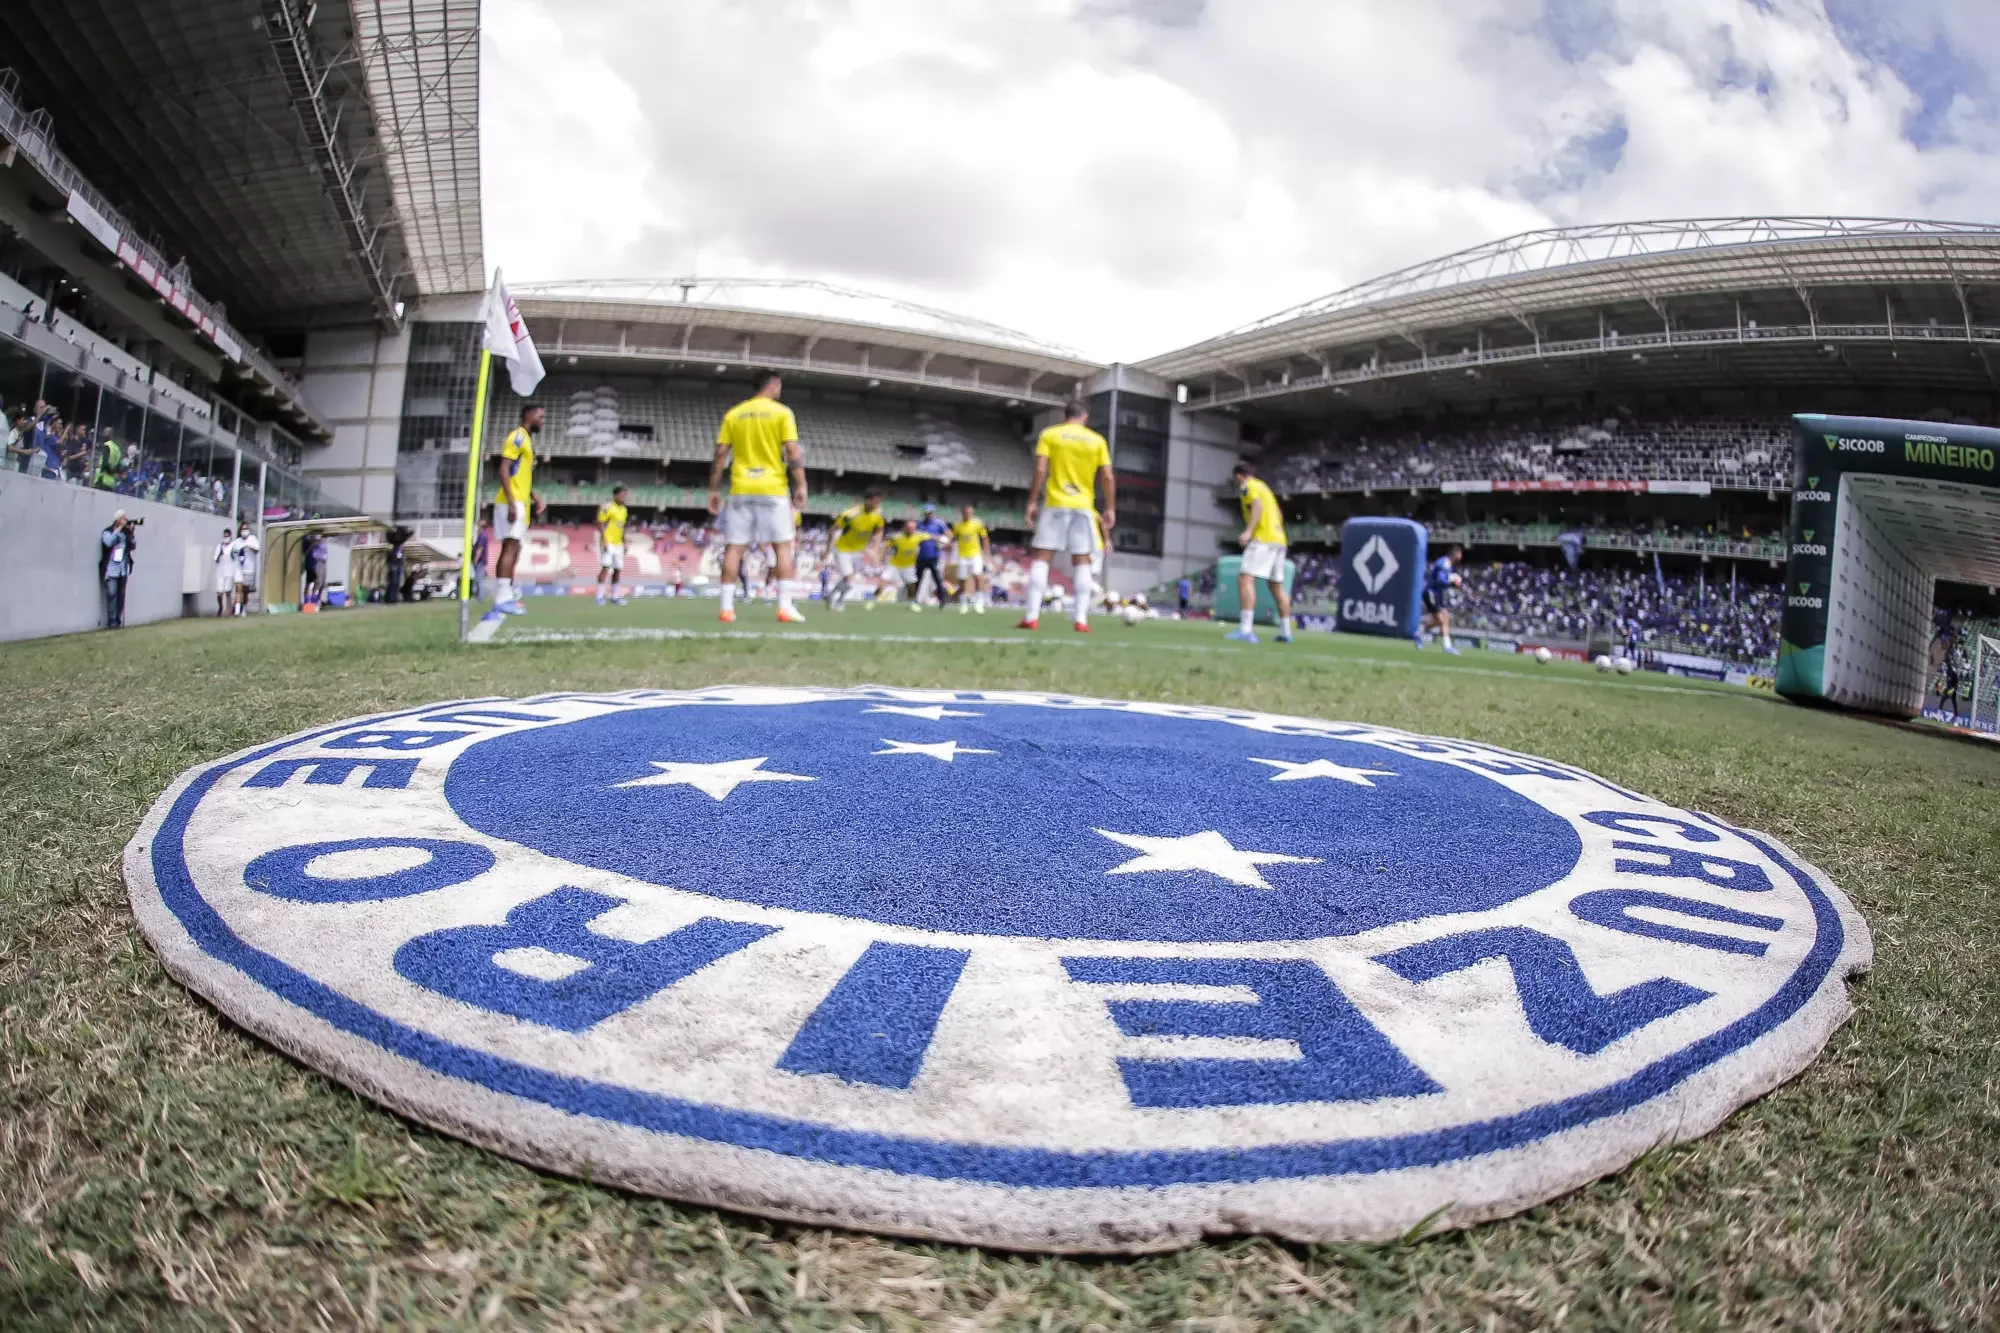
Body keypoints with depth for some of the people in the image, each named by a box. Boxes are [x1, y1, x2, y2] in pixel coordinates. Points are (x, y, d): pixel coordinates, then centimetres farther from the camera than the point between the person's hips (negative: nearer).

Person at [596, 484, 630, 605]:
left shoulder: (624, 509, 15)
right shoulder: (607, 507, -10)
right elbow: (600, 524, -13)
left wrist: (624, 543, 18)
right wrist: (604, 541, -19)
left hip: (618, 544, 8)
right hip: (608, 543, -8)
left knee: (617, 570, 8)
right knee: (605, 567, -12)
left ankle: (615, 597, 15)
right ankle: (600, 597, -10)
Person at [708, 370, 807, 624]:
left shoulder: (733, 414, 9)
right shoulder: (782, 412, 1)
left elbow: (720, 455, 5)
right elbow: (793, 453, -7)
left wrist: (714, 490, 10)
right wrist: (801, 486, -3)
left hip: (740, 489, 3)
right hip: (772, 489, -3)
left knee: (734, 547, 3)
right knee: (782, 545, 2)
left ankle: (727, 607, 0)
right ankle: (785, 607, -5)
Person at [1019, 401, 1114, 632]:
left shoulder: (1049, 435, 4)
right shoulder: (1097, 440, 8)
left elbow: (1040, 470, -6)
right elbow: (1107, 477, 4)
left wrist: (1032, 502, -3)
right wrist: (1110, 509, 9)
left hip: (1055, 504, -1)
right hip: (1083, 506, 1)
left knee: (1042, 558, -1)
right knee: (1082, 561, 4)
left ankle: (1032, 616, -11)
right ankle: (1081, 619, -4)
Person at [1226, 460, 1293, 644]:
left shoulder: (1247, 486, -1)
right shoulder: (1262, 486, 25)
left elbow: (1258, 506, -19)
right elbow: (1279, 515, 26)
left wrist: (1248, 531, -27)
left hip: (1262, 539, -9)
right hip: (1278, 539, 9)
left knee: (1245, 579, -16)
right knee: (1277, 586, 15)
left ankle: (1245, 629, -30)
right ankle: (1285, 631, 20)